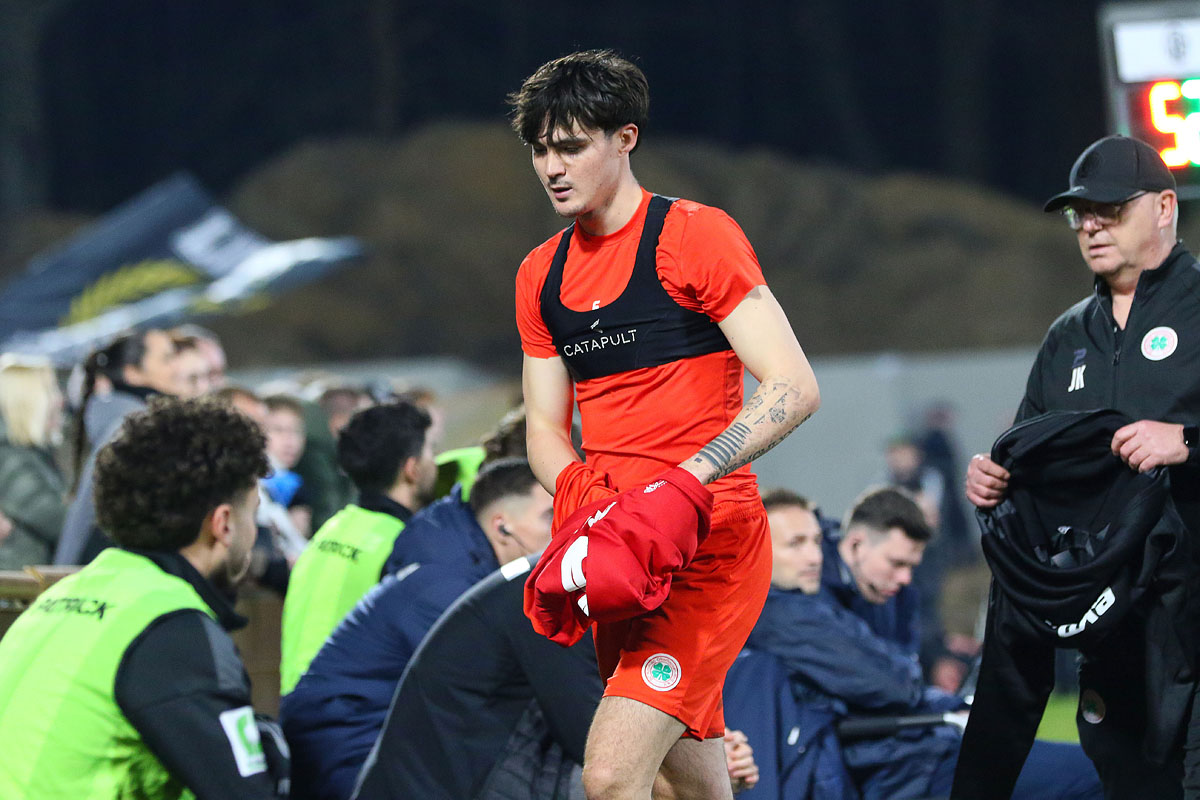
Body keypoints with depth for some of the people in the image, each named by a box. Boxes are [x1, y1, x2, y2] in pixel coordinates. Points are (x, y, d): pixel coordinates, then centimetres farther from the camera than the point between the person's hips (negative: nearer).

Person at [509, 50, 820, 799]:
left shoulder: (695, 235, -8)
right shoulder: (542, 275, 14)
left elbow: (794, 387, -14)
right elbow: (546, 429, 17)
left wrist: (688, 478, -25)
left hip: (712, 546, -7)